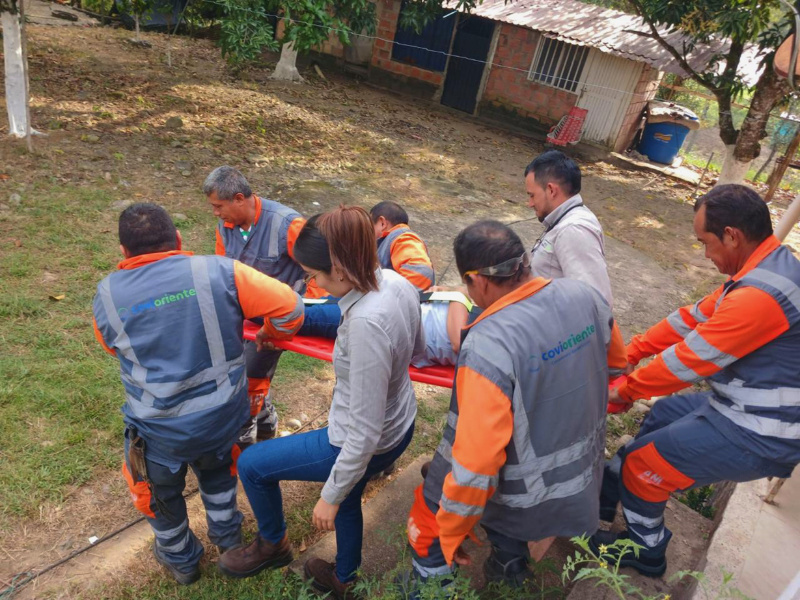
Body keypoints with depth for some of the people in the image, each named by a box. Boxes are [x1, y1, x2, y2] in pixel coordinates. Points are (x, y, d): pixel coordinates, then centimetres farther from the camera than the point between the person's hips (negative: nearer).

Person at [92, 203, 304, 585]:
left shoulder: (107, 296, -8)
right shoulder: (217, 272, -15)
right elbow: (289, 307, -14)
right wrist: (270, 336, 6)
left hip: (161, 430, 0)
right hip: (223, 416, 1)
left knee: (162, 495, 30)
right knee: (217, 471, 34)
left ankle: (182, 561, 54)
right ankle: (227, 536, 55)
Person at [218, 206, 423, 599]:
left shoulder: (366, 324, -38)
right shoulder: (396, 282, -13)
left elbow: (365, 435, -30)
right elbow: (418, 347, 8)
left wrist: (330, 496, -16)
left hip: (370, 446, -8)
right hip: (401, 424, 8)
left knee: (251, 464, 10)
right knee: (348, 498, 34)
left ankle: (273, 545, 38)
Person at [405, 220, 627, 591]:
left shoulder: (488, 344, -33)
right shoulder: (585, 296, -12)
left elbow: (476, 460, -32)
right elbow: (617, 363, 9)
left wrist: (450, 536, -16)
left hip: (529, 497, -6)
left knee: (430, 512, 18)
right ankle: (510, 563, 46)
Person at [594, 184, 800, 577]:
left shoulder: (758, 296, -31)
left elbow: (688, 361, -23)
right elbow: (696, 316, 5)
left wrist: (624, 390, -8)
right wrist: (630, 352, 4)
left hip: (757, 434, -9)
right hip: (750, 406, 10)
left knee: (642, 462, 1)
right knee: (662, 415, 22)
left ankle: (644, 552, 26)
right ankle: (607, 496, 36)